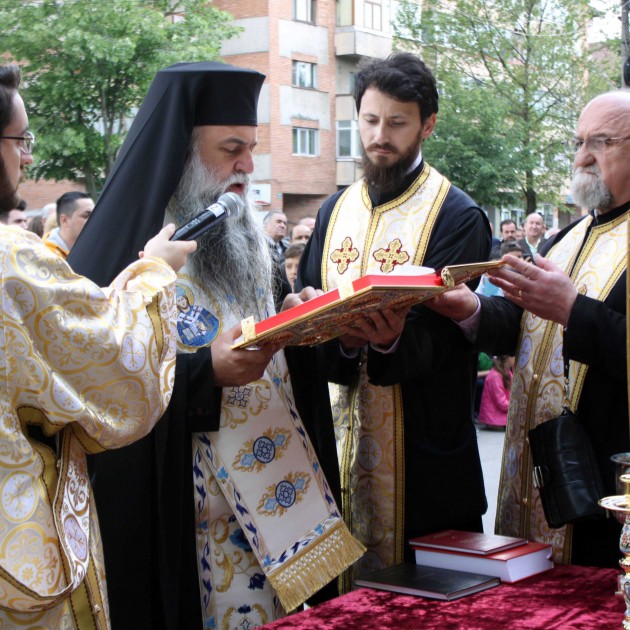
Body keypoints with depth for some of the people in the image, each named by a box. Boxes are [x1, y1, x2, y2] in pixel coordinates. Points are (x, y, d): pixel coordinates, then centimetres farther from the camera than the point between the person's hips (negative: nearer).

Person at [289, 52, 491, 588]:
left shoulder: (457, 217, -5)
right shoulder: (335, 211, 11)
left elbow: (443, 334, -14)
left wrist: (392, 341, -36)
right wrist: (341, 336, -19)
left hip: (420, 438, -4)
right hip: (338, 436, 5)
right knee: (341, 578, 11)